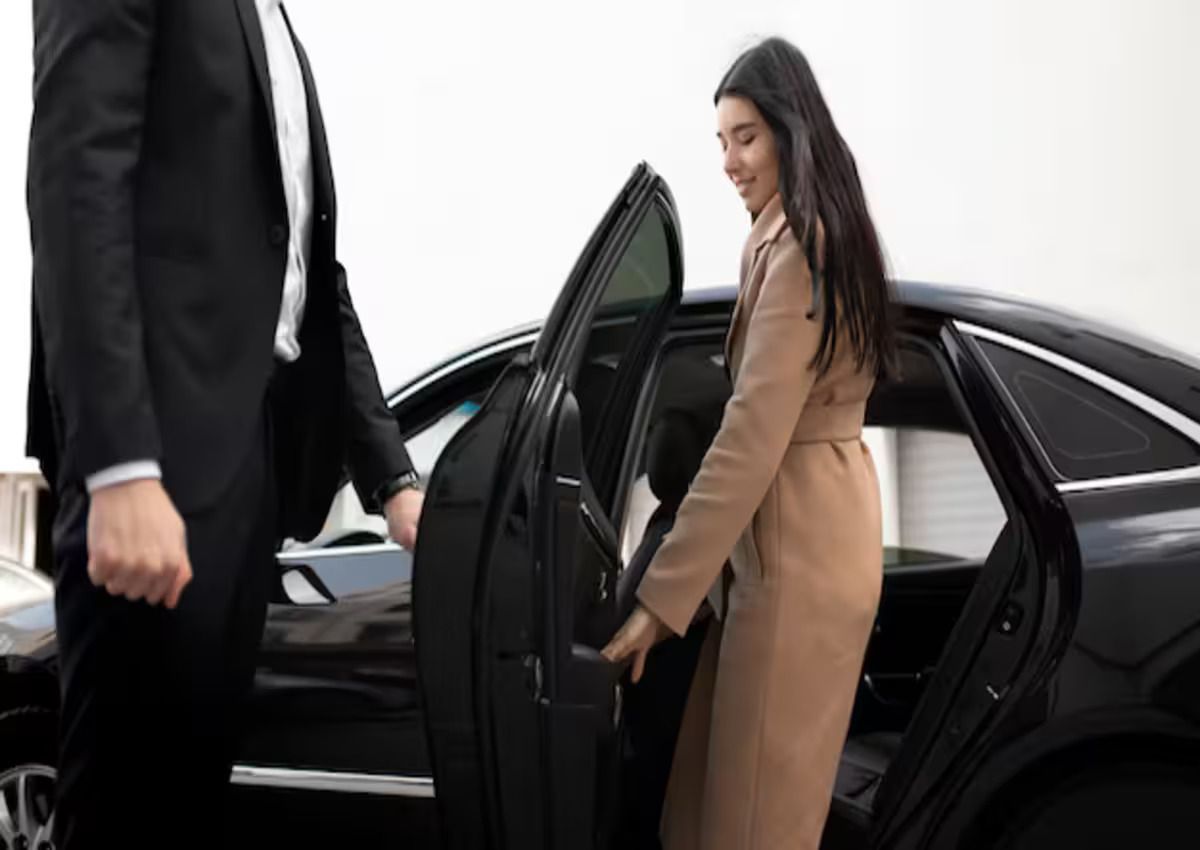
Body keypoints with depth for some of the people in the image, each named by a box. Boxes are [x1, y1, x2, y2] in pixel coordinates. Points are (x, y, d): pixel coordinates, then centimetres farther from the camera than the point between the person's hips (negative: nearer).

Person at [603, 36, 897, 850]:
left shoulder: (797, 249, -19)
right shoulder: (820, 234, 14)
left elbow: (753, 438, -25)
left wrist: (661, 594, -25)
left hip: (796, 535, -10)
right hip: (818, 517, 10)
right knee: (734, 773, 18)